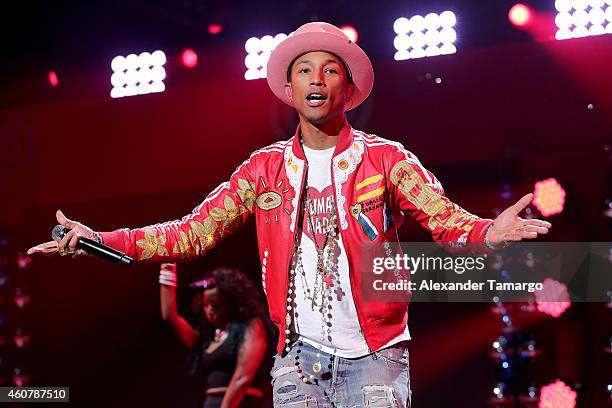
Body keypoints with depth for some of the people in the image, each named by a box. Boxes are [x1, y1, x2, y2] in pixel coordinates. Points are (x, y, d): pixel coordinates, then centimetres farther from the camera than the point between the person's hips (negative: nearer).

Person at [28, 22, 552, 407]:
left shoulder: (385, 158, 1)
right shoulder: (266, 168, 8)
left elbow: (445, 217, -10)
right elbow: (193, 232, 7)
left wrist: (489, 233, -34)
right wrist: (101, 240, -5)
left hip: (374, 357, -2)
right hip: (298, 359, 3)